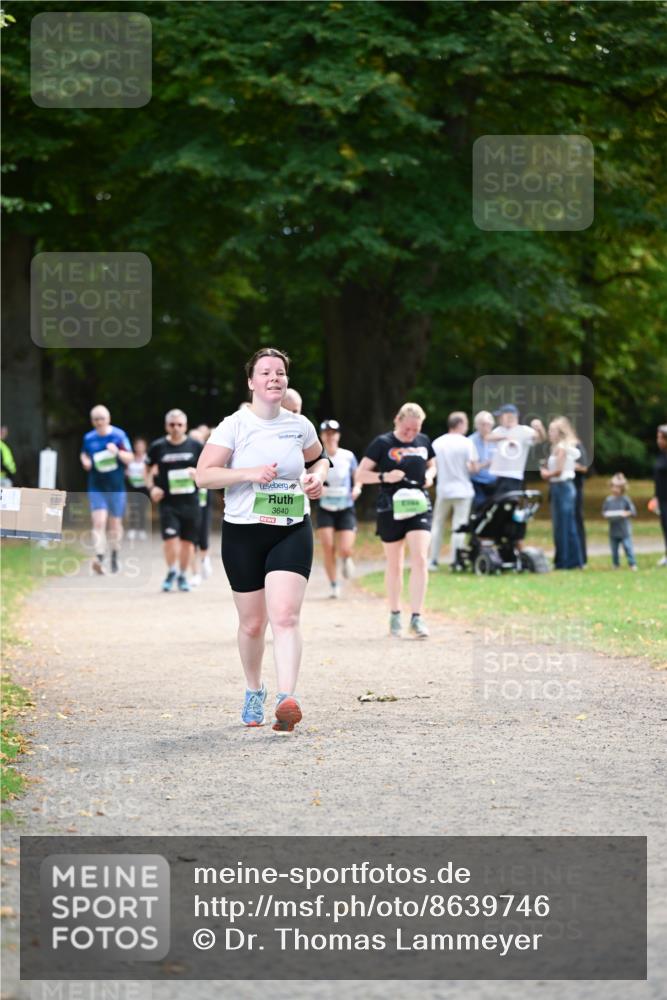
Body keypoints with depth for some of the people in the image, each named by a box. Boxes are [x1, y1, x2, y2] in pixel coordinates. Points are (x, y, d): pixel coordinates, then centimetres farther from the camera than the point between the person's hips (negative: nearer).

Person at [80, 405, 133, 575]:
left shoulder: (119, 435, -3)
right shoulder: (88, 438, 3)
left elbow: (129, 458, -4)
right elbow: (84, 454, 21)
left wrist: (118, 452, -24)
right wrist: (85, 461, -2)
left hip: (116, 487, 0)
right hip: (96, 488, 0)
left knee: (115, 523, 11)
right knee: (99, 522, -15)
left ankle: (115, 556, 30)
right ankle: (99, 558, -25)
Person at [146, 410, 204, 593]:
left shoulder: (196, 446, 1)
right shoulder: (158, 447, 1)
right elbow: (148, 469, 13)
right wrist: (151, 487, -2)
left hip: (190, 500, 1)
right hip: (168, 501, -1)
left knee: (188, 540, 7)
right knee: (170, 538, -12)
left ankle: (183, 576, 24)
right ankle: (171, 572, 12)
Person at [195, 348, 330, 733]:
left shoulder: (300, 426, 5)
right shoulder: (234, 426, -4)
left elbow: (319, 457, 26)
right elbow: (204, 474, -10)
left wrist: (318, 475, 3)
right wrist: (249, 473, -21)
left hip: (293, 532, 1)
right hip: (243, 532, -1)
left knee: (285, 616, -17)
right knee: (253, 624, 9)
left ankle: (287, 699, -27)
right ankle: (254, 691, 34)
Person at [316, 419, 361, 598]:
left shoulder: (348, 456, -2)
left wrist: (356, 488, -13)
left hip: (346, 509, 0)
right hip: (325, 509, 0)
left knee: (345, 550, -12)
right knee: (328, 548, -12)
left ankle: (346, 559, 26)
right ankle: (333, 585, 3)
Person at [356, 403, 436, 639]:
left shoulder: (423, 442, 6)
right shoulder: (382, 443, -6)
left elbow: (432, 465, 24)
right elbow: (360, 475, -5)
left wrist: (429, 475, 0)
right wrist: (385, 476, -21)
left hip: (419, 506, 2)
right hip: (391, 510, -2)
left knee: (420, 560, -12)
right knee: (394, 565, 9)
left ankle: (417, 617, -12)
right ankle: (394, 616, 24)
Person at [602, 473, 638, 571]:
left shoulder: (625, 499, -4)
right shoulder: (608, 500, 5)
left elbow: (633, 511, -4)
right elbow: (604, 512, 11)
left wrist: (626, 513, -21)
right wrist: (606, 515, -11)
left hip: (624, 530, -3)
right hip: (613, 531, 3)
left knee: (628, 547, -6)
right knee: (614, 549, 8)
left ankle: (632, 564, -1)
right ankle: (616, 565, 21)